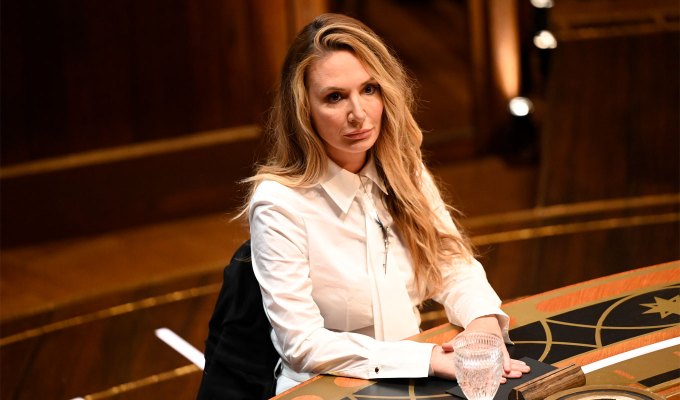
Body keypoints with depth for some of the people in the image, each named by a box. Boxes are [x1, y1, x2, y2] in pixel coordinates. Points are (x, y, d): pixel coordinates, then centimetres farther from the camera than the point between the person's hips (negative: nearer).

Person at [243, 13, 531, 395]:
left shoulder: (403, 171, 3)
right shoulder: (280, 204, -15)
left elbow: (454, 267, 9)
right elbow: (302, 343, -17)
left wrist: (484, 322, -13)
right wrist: (427, 359, -22)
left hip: (415, 378, 5)